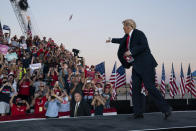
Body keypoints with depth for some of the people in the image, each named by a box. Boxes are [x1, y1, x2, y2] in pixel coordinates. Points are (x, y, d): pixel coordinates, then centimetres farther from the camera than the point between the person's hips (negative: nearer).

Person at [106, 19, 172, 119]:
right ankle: (138, 113, 5)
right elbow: (122, 40, 40)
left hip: (145, 65, -9)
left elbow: (144, 46, -21)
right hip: (136, 66, 9)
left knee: (150, 87, -11)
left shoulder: (139, 34, -9)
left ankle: (166, 109, -2)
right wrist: (111, 40, 55)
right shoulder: (127, 36, 18)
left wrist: (131, 52, -19)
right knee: (135, 88, 2)